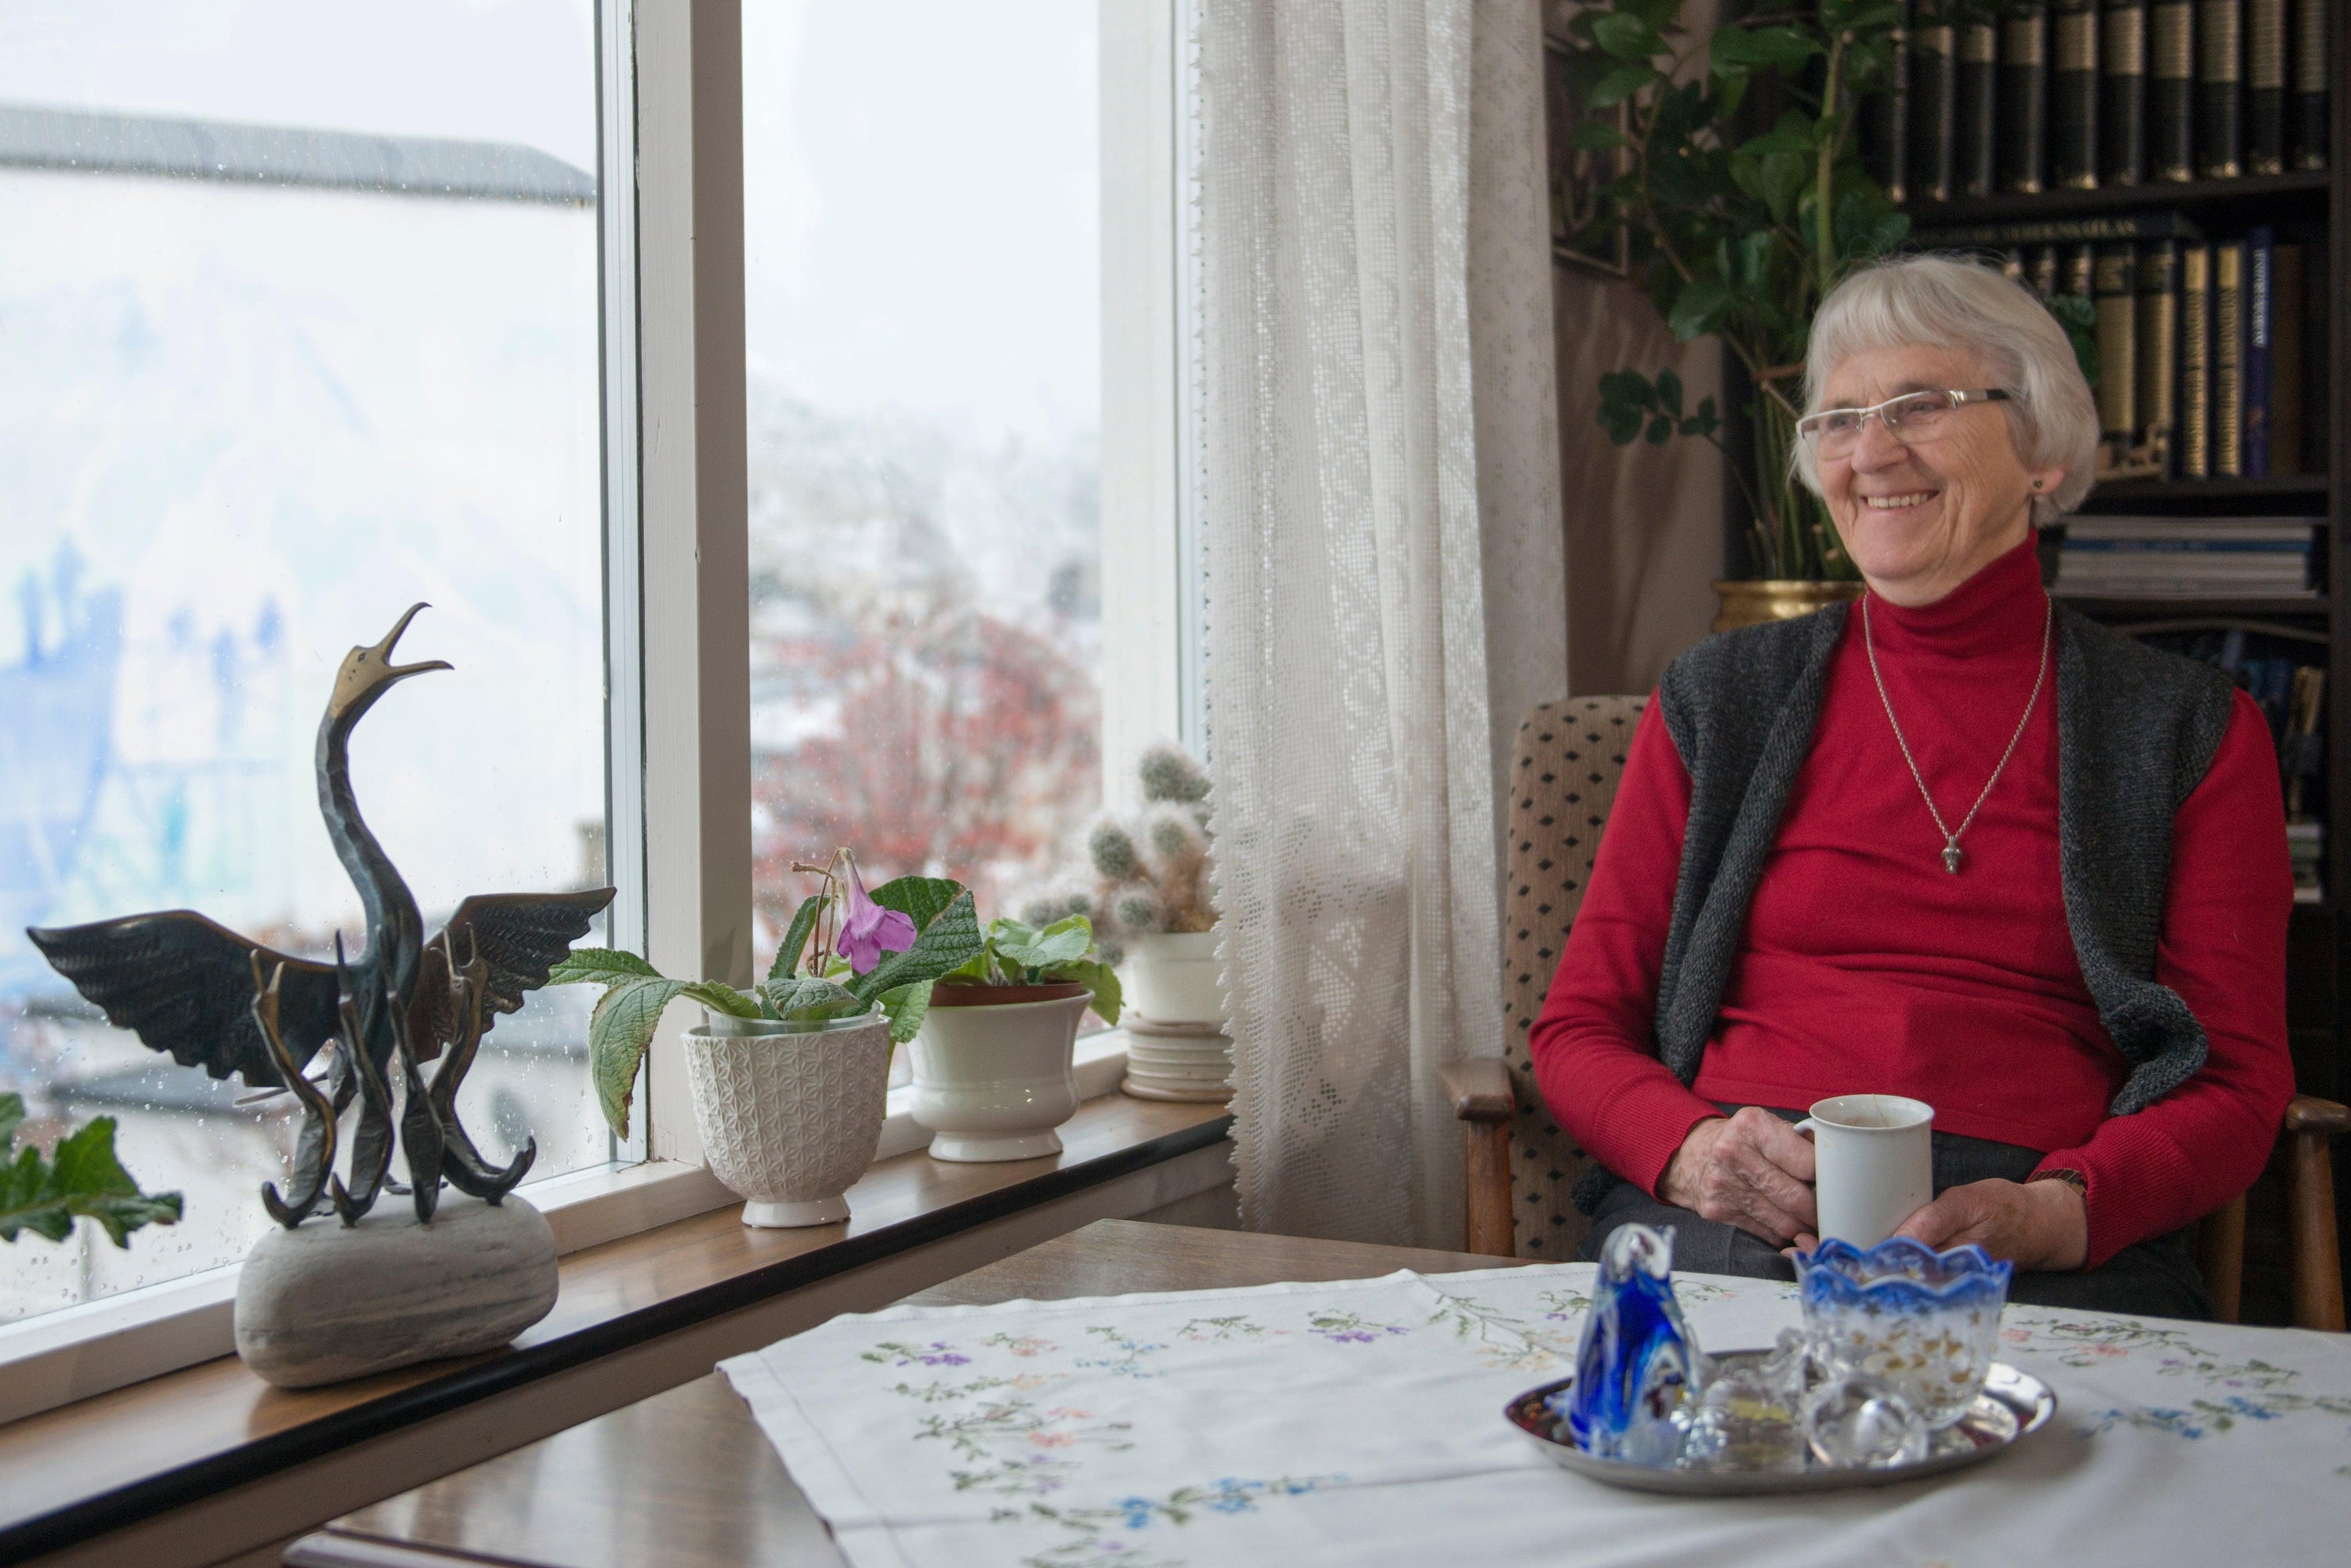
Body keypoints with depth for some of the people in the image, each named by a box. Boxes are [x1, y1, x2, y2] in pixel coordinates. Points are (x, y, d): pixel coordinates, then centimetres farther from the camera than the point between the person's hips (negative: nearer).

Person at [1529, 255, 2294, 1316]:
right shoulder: (1719, 699, 15)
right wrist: (1691, 1153, -11)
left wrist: (2054, 1212, -14)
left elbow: (2237, 1084, 8)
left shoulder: (2193, 733, 13)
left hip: (2038, 1249, 0)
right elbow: (1579, 1028, 13)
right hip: (1729, 1223, 1)